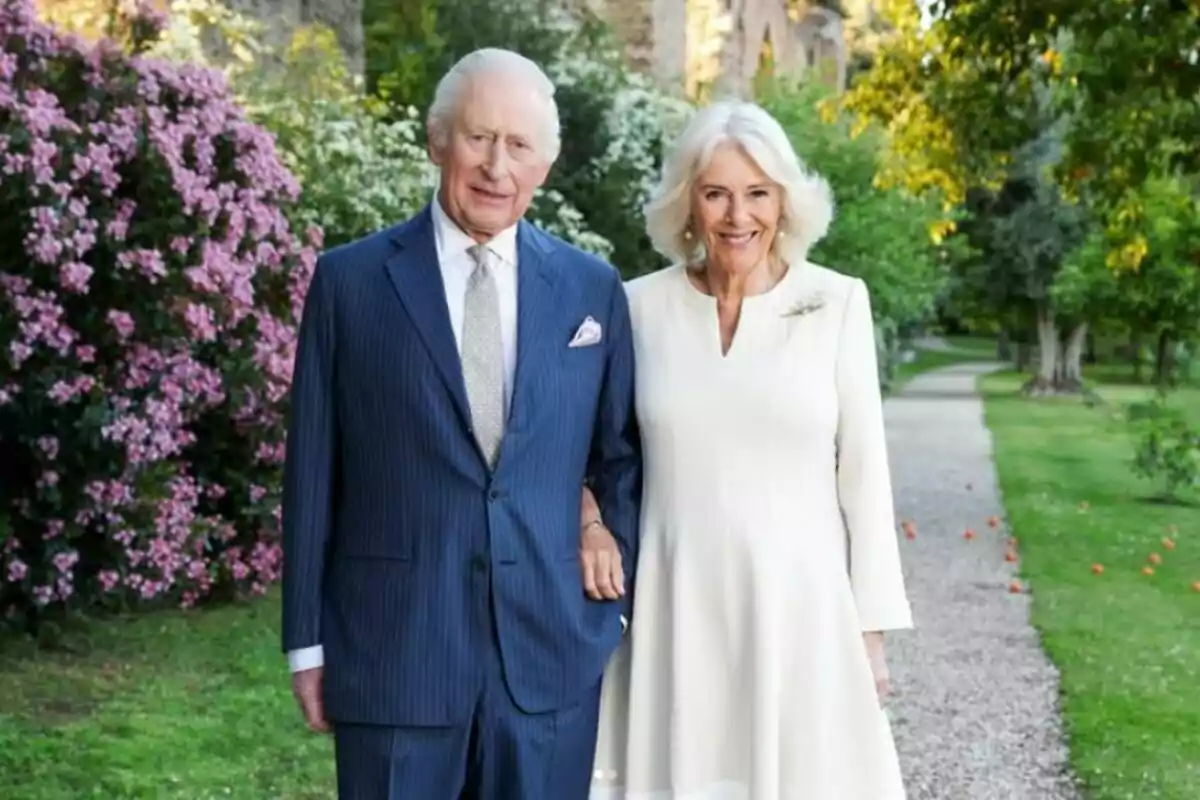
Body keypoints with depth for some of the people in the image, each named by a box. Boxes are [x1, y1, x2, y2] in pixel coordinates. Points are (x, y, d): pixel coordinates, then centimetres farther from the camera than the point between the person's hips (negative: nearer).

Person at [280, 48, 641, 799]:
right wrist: (308, 640, 1)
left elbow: (622, 452, 14)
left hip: (551, 652, 2)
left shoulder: (593, 288, 6)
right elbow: (314, 470, 1)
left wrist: (619, 586, 5)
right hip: (394, 648, -2)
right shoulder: (351, 280, -1)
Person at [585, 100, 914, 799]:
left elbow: (864, 470, 0)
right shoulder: (640, 306, 1)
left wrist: (872, 625, 0)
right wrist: (586, 508, -7)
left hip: (800, 606, -1)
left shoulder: (838, 303, -2)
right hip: (680, 609, 1)